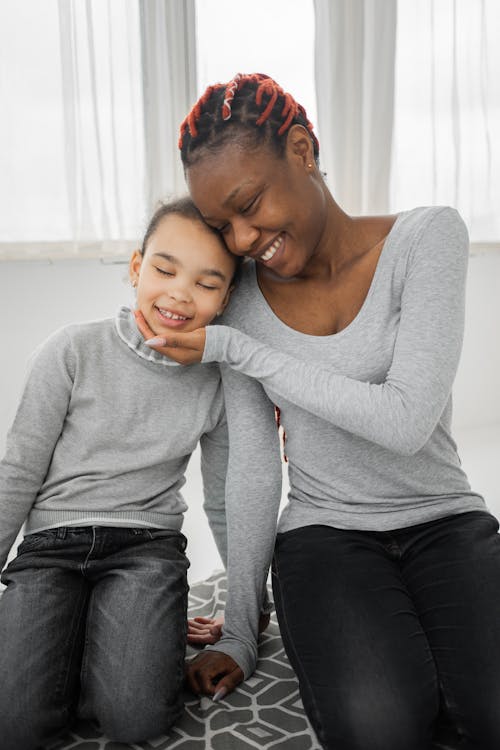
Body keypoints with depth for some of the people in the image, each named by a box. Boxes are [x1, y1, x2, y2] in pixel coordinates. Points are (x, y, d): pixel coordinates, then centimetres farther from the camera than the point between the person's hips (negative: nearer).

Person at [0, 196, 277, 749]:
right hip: (52, 540, 0)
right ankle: (68, 637, 10)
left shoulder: (218, 383, -2)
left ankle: (130, 634, 8)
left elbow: (223, 505, 10)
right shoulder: (73, 352, -8)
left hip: (147, 542, 1)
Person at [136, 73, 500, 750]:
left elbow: (405, 422, -21)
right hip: (324, 533, 1)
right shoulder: (239, 296, -1)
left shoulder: (428, 237, -10)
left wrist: (238, 351, -16)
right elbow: (251, 466, 1)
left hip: (444, 519, 0)